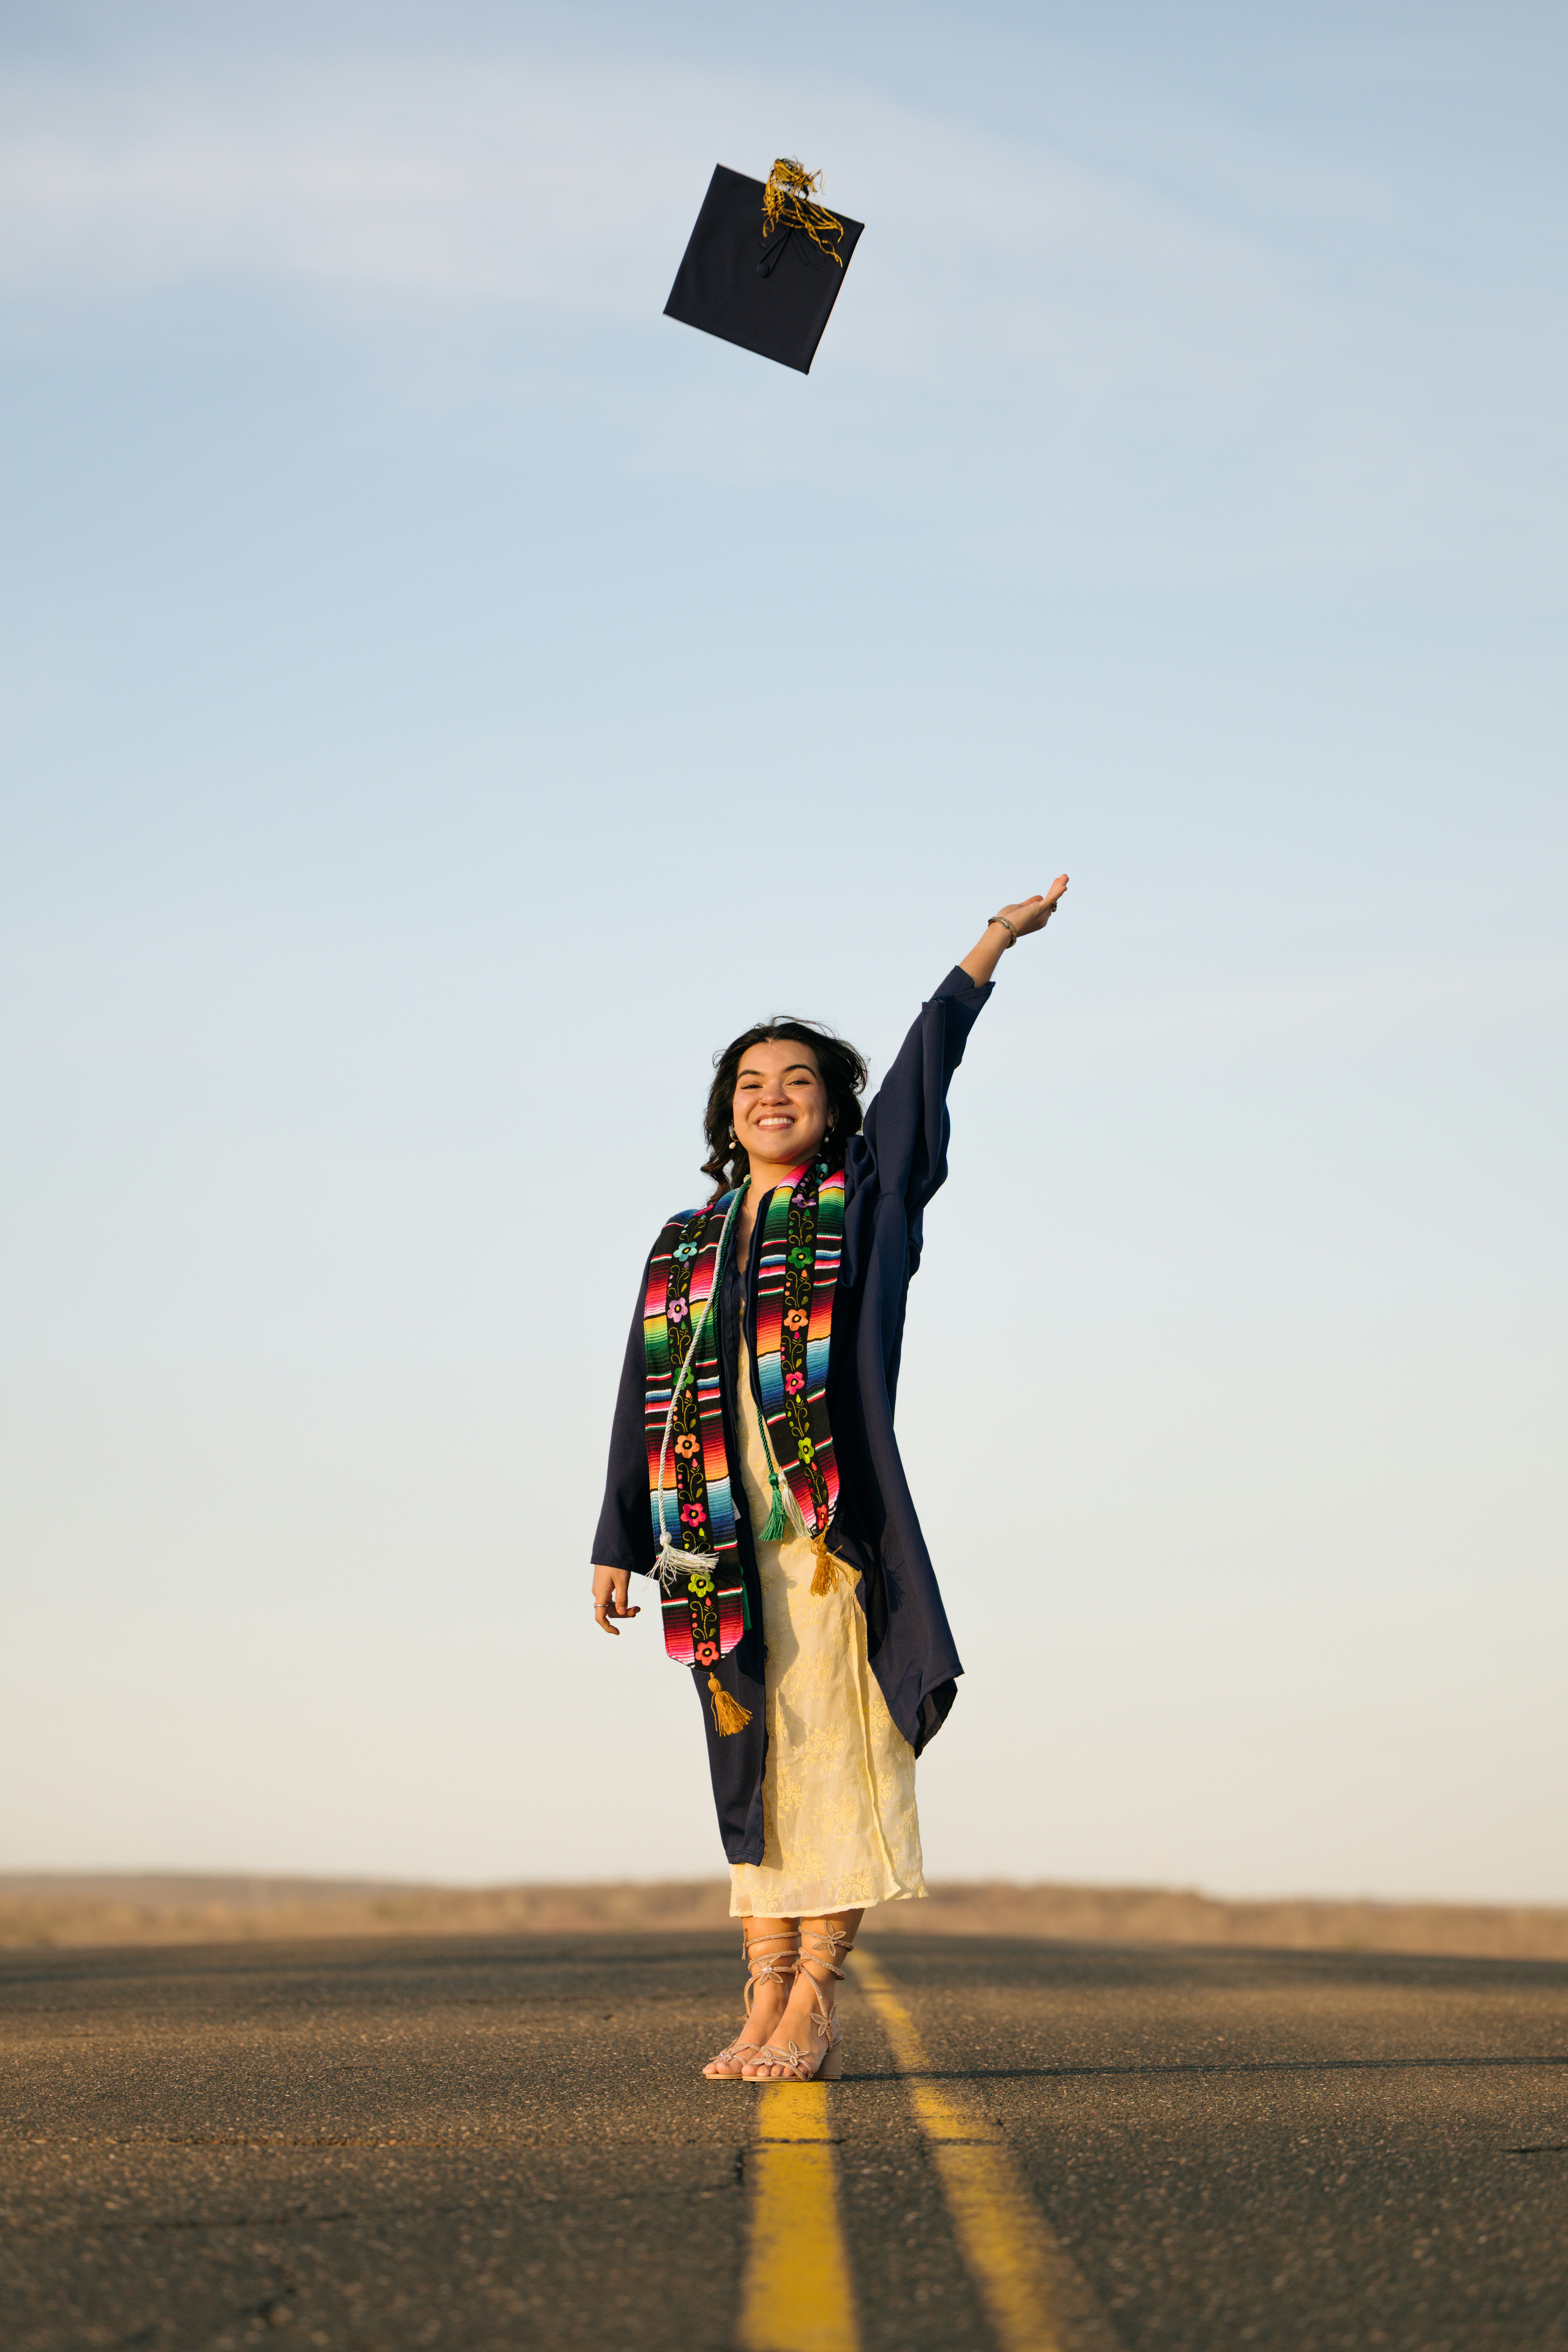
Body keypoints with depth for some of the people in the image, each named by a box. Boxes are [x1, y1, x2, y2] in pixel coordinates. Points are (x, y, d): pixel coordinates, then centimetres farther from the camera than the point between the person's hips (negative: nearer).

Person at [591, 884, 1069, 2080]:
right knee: (754, 1760, 5)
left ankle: (811, 2005, -5)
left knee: (829, 1750, -6)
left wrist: (987, 953, -13)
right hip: (723, 1534, 4)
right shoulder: (684, 1248, 17)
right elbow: (645, 1401, 15)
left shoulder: (865, 1206, 9)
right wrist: (617, 1548, 11)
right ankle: (768, 2005, 7)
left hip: (832, 1522, -3)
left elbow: (921, 1075, -3)